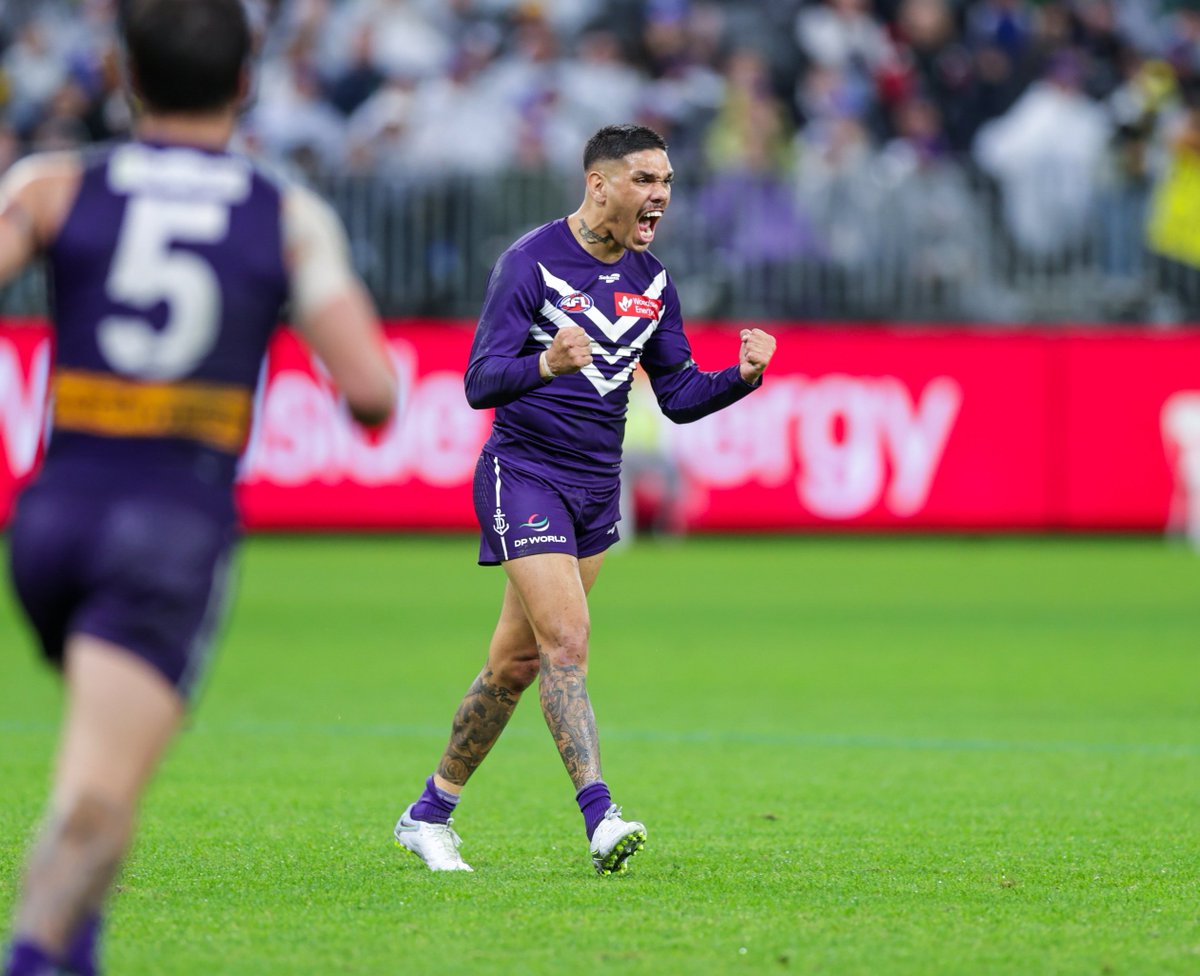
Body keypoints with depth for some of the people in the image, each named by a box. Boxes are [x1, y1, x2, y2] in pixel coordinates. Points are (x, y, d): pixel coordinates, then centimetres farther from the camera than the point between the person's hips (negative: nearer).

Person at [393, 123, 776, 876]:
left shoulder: (652, 281, 6)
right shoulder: (531, 263, -14)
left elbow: (679, 396, 9)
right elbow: (480, 383, -19)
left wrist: (743, 375, -10)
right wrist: (546, 365, -39)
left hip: (597, 487, 6)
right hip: (524, 474, -6)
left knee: (518, 660, 10)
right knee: (567, 638, -19)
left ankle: (431, 814, 23)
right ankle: (601, 820, -24)